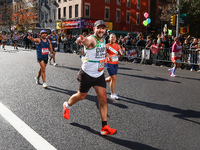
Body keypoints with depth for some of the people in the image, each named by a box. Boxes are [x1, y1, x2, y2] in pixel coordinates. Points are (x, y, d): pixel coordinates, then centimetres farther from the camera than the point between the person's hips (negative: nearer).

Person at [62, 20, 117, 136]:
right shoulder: (91, 39, -19)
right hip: (87, 74, -6)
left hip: (99, 74, 6)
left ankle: (105, 127, 7)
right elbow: (88, 41, -48)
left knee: (103, 99, -1)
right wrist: (82, 39, -67)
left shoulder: (103, 40, 6)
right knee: (81, 96, 13)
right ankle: (67, 105, 46)